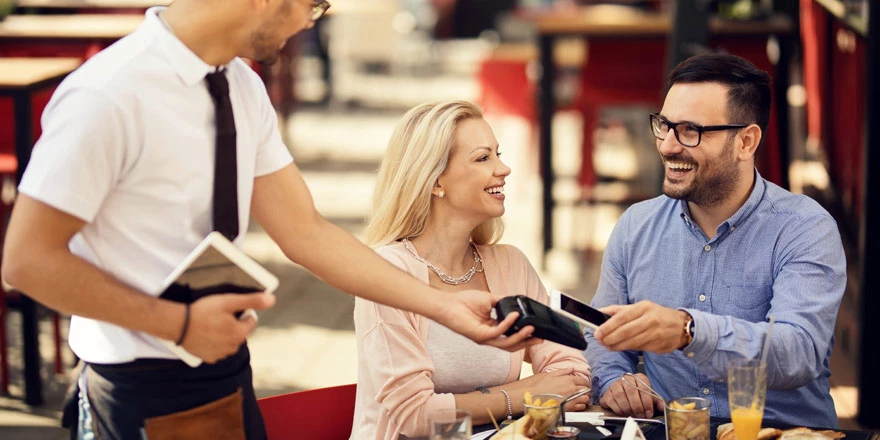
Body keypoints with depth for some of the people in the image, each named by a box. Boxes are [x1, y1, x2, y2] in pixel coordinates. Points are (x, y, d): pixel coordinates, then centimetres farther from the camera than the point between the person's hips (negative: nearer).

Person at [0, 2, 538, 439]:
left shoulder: (244, 90, 3)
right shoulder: (107, 97, -22)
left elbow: (306, 233, 5)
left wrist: (444, 304, 0)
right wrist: (180, 322, -22)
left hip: (227, 370, 7)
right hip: (145, 396, -7)